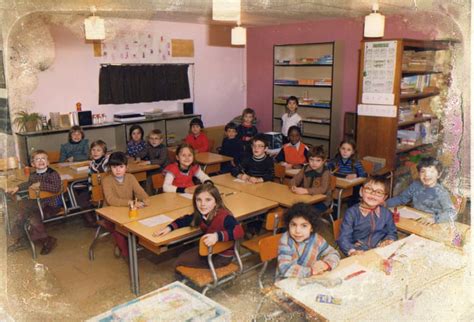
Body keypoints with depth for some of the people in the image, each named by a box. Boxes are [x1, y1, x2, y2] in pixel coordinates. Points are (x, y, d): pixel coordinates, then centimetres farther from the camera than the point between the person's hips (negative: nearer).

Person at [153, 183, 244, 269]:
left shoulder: (224, 216, -32)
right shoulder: (201, 214, -8)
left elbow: (239, 231, -46)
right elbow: (186, 219, 8)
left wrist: (218, 236, -56)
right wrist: (169, 227, -7)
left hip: (222, 256, -7)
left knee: (180, 262, -3)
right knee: (182, 256, 17)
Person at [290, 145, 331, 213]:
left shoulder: (325, 172, -14)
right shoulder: (305, 169, 2)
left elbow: (323, 189, -27)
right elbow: (295, 179, 1)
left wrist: (306, 191, -39)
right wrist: (293, 187, -24)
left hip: (322, 201, -4)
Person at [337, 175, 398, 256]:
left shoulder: (386, 213, 9)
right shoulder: (352, 213, -3)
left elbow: (392, 232, 25)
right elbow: (344, 238, -8)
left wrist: (389, 240, 1)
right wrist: (352, 251, -26)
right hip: (359, 253, -2)